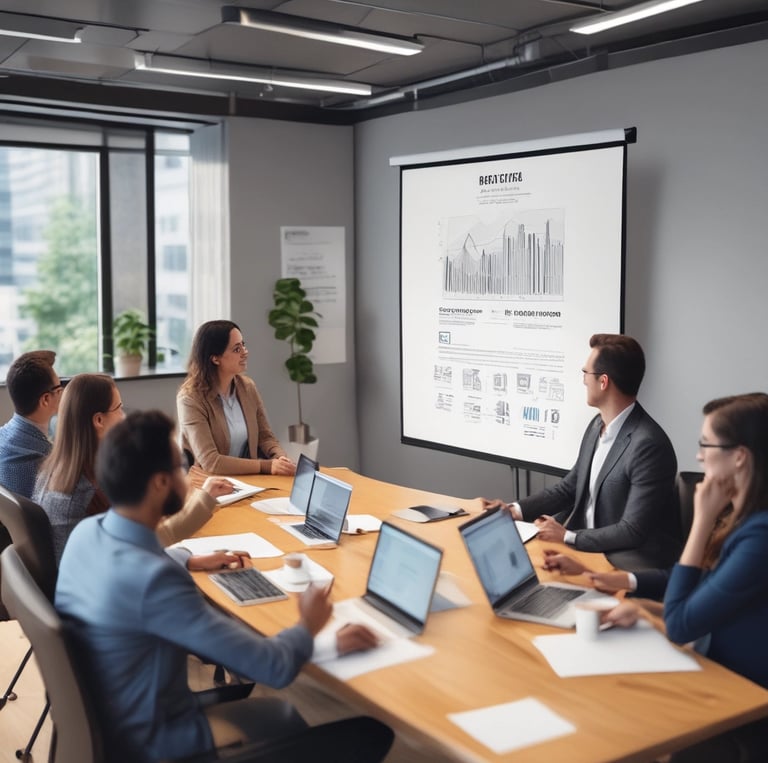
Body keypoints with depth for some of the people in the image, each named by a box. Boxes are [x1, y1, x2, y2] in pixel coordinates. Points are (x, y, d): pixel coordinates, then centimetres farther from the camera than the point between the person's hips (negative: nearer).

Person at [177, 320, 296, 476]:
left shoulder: (248, 387, 2)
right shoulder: (191, 399, -16)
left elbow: (265, 436, 9)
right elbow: (210, 462, -22)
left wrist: (280, 458, -13)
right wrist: (267, 466, -25)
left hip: (246, 479, 5)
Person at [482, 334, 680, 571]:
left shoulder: (649, 445, -25)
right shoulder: (598, 425, 4)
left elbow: (633, 531, -23)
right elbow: (570, 487, 13)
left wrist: (566, 536, -19)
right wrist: (515, 509, 1)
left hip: (634, 560, -8)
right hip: (587, 545, 8)